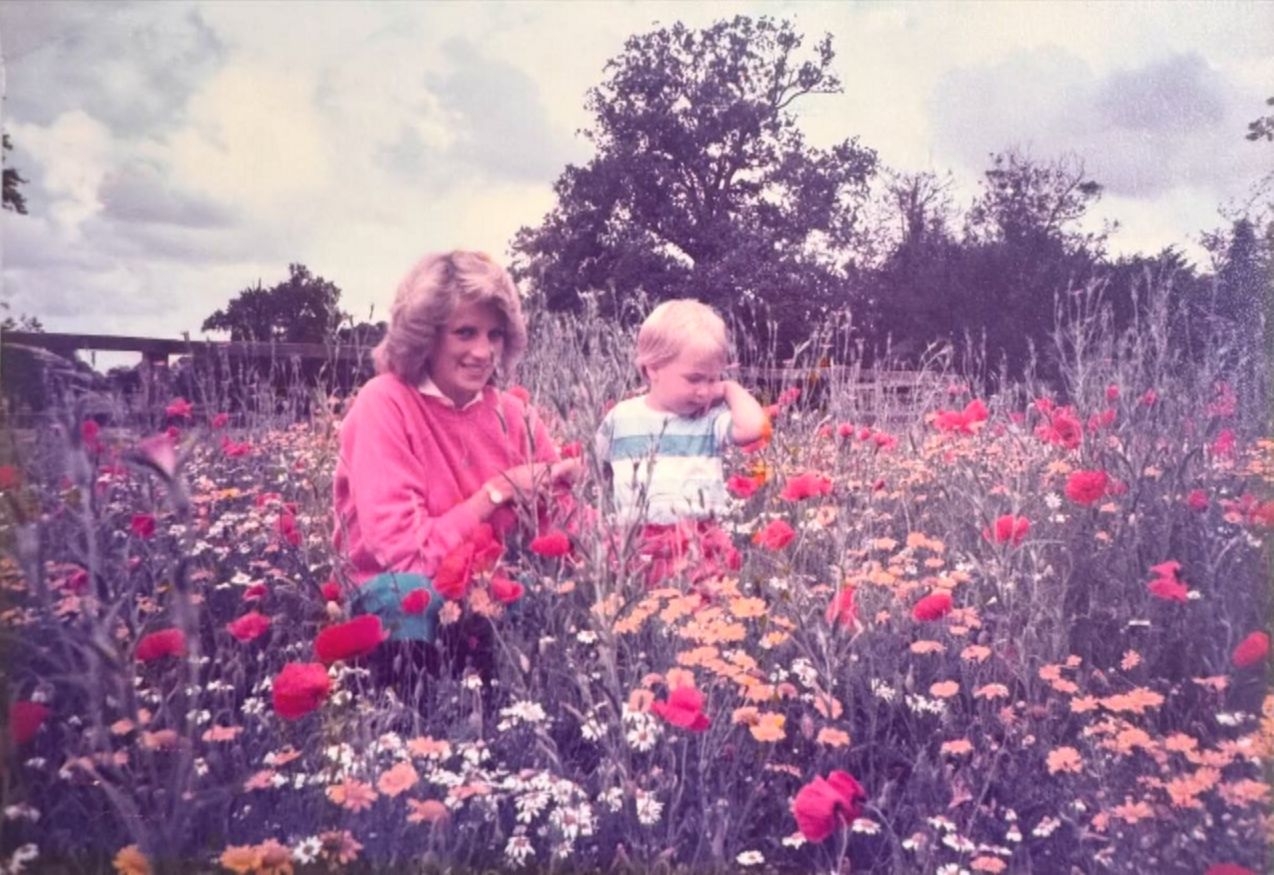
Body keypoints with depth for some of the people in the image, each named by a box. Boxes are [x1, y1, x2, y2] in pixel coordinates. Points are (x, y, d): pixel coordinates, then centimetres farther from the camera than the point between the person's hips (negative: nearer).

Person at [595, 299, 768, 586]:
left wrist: (730, 389, -2)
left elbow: (754, 427, -15)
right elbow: (596, 467, 24)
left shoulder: (710, 419, 3)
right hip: (634, 543, 1)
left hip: (698, 542, -1)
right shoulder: (621, 418, 10)